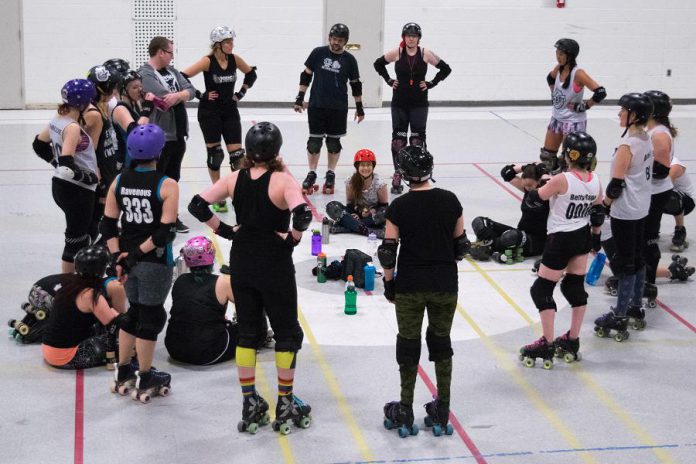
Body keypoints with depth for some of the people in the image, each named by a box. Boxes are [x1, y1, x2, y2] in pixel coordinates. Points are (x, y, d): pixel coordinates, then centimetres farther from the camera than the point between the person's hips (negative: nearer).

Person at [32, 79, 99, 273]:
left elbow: (39, 144, 18)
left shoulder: (57, 120, 4)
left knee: (81, 235, 22)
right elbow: (67, 163, -29)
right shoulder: (73, 128, -22)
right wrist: (91, 177, -16)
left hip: (61, 185, 9)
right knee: (75, 240, 1)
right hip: (77, 190, -9)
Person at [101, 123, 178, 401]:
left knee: (134, 313, 21)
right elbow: (166, 231, -19)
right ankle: (145, 382, 17)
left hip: (128, 258, 5)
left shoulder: (119, 181, 1)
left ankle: (123, 374, 30)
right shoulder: (167, 186, -13)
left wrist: (118, 256, -1)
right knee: (150, 318, 6)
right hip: (155, 263, -5)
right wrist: (138, 252, -14)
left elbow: (108, 225, 1)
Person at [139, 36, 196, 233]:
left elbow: (190, 90, 3)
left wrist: (177, 95, -17)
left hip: (178, 134, 8)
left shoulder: (172, 70, 13)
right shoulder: (145, 74, -14)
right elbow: (165, 101, -25)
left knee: (173, 179, 17)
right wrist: (182, 95, -8)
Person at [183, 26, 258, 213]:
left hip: (230, 111, 4)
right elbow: (183, 77, -20)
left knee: (237, 154, -1)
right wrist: (201, 95, -16)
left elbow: (251, 74, 16)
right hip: (209, 112, -4)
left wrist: (241, 92, 6)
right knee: (214, 153, 3)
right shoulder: (208, 61, -14)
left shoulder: (235, 59, -1)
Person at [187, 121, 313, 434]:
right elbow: (302, 215, -31)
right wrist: (293, 238, -13)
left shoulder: (235, 179, -2)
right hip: (275, 265, -4)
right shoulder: (283, 180, -16)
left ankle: (250, 406, 19)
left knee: (247, 332, 14)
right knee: (287, 333, 11)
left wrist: (224, 230, 2)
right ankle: (285, 406, 17)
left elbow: (198, 205, -4)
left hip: (241, 264, 4)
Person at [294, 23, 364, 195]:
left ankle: (330, 175, 17)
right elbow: (306, 76, 6)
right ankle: (311, 174, 13)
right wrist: (300, 98, 2)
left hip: (338, 108, 0)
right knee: (314, 140, 2)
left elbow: (355, 85, 10)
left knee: (334, 141, 7)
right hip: (316, 105, 0)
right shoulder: (318, 53, 0)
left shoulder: (349, 59, 1)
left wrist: (359, 107, 10)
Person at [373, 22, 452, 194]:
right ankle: (397, 176, 11)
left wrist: (431, 83, -3)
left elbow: (446, 69, 4)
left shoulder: (425, 54, -3)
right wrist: (389, 80, 4)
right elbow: (378, 64, 13)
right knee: (398, 139, 2)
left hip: (419, 104, -1)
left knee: (417, 139, 0)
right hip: (399, 103, 1)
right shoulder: (397, 53, -2)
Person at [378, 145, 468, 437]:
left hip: (409, 286, -2)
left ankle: (405, 414, 17)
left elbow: (388, 252, -7)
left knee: (408, 345, 10)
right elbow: (461, 245, 4)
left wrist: (389, 284, 6)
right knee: (441, 342, 14)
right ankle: (441, 414, 18)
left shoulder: (399, 207, -10)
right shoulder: (450, 201, -3)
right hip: (445, 286, 2)